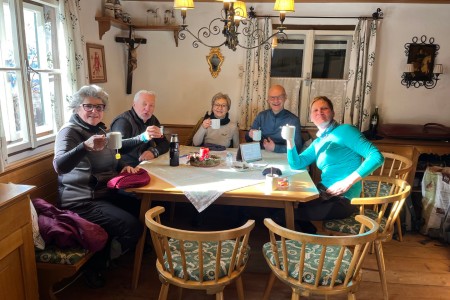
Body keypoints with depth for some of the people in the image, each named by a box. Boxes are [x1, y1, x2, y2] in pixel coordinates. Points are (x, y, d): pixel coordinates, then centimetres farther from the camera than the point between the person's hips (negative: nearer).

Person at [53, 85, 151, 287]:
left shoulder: (98, 129, 10)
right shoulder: (69, 131, -14)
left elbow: (108, 161, 23)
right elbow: (60, 166, -32)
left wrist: (123, 166, 2)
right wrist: (86, 146, -49)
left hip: (105, 192, 9)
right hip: (82, 201, -9)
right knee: (133, 226, -20)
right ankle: (96, 267, 3)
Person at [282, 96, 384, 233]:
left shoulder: (345, 130, -9)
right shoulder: (318, 142, 15)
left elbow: (376, 157, -18)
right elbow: (297, 164, 10)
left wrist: (348, 182, -22)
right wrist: (290, 141, -4)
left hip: (343, 199, -7)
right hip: (324, 193, 7)